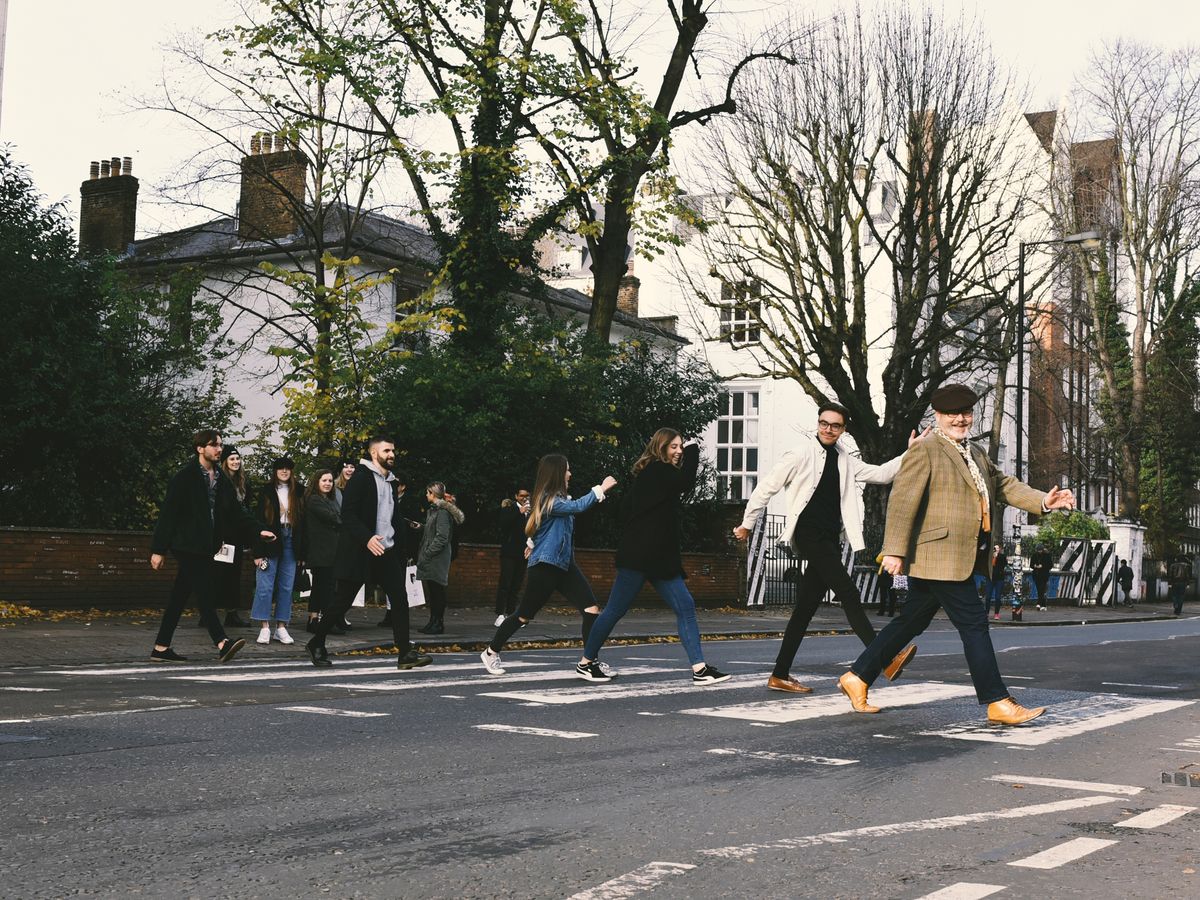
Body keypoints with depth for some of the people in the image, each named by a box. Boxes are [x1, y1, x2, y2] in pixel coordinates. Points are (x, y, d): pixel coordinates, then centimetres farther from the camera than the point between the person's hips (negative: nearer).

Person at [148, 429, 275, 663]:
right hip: (186, 545, -7)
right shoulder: (185, 477, -8)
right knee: (204, 592, -13)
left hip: (205, 546, 7)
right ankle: (222, 643, -19)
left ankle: (161, 648, 13)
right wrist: (159, 549, -12)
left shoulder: (221, 479, 14)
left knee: (180, 596, 9)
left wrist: (258, 531, 0)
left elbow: (236, 512, 13)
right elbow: (168, 513, -9)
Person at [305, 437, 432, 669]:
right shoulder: (361, 476, -8)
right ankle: (316, 644, 20)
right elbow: (348, 514, -16)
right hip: (359, 552, -7)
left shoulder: (391, 481, 16)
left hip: (386, 551, 7)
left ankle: (405, 653, -5)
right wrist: (367, 538, -28)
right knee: (342, 601, 2)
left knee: (400, 598, -6)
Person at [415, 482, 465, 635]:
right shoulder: (432, 510, 16)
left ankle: (438, 624, 2)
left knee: (437, 591, -4)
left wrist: (426, 554, -17)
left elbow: (441, 538, -17)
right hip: (430, 559, 9)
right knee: (432, 592, 12)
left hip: (437, 559, -9)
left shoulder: (443, 512, -13)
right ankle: (433, 622, 18)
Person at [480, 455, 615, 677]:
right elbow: (578, 506, -27)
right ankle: (491, 652, 25)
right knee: (524, 615, 5)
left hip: (565, 565, 9)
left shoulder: (558, 499, 13)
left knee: (591, 610, -8)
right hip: (544, 567, -9)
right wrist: (601, 488, -22)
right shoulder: (549, 501, -16)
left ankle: (590, 663, -6)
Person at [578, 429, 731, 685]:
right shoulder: (655, 470, -10)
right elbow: (686, 483, -22)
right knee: (615, 610, 0)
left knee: (685, 607, -1)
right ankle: (586, 662, 14)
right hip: (638, 557, -10)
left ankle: (699, 669, -5)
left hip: (660, 558, 10)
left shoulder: (661, 473, 17)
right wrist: (693, 450, -9)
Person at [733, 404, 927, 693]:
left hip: (829, 541, 7)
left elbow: (880, 474, 15)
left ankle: (780, 676, 12)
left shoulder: (845, 461, 16)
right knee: (849, 595, -16)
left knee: (805, 608, 7)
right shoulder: (801, 455, -3)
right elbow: (767, 487, 0)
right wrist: (747, 523, 5)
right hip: (809, 536, -7)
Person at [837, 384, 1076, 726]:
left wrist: (1043, 501, 6)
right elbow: (902, 501, -15)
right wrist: (894, 550, -21)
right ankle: (998, 704, -1)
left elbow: (1003, 486, 21)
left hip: (964, 557, 9)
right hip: (939, 556, -9)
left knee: (912, 622, 14)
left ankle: (857, 678, 23)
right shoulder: (924, 451, -9)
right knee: (973, 623, -7)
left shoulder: (976, 455, 21)